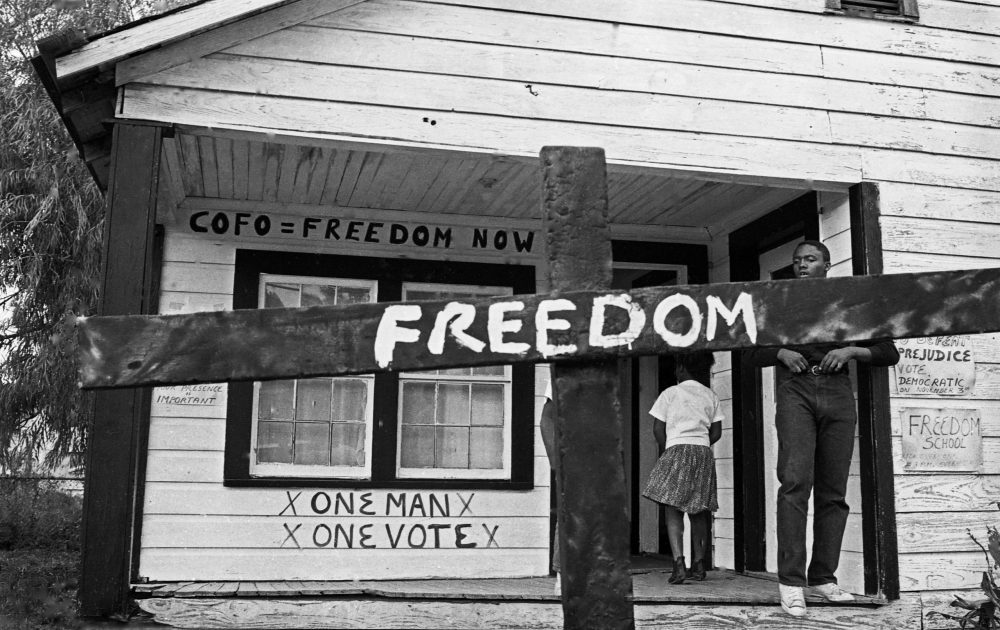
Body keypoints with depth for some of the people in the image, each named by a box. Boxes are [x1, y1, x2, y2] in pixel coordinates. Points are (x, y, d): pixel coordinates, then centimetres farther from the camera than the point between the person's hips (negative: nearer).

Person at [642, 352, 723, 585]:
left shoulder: (670, 393, 1)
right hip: (704, 453, 4)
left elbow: (658, 429, 0)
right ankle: (699, 564, 13)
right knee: (699, 511, 12)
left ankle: (679, 563, -20)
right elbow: (716, 432, 10)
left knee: (673, 509, -6)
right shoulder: (711, 396, 11)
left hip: (676, 450, -4)